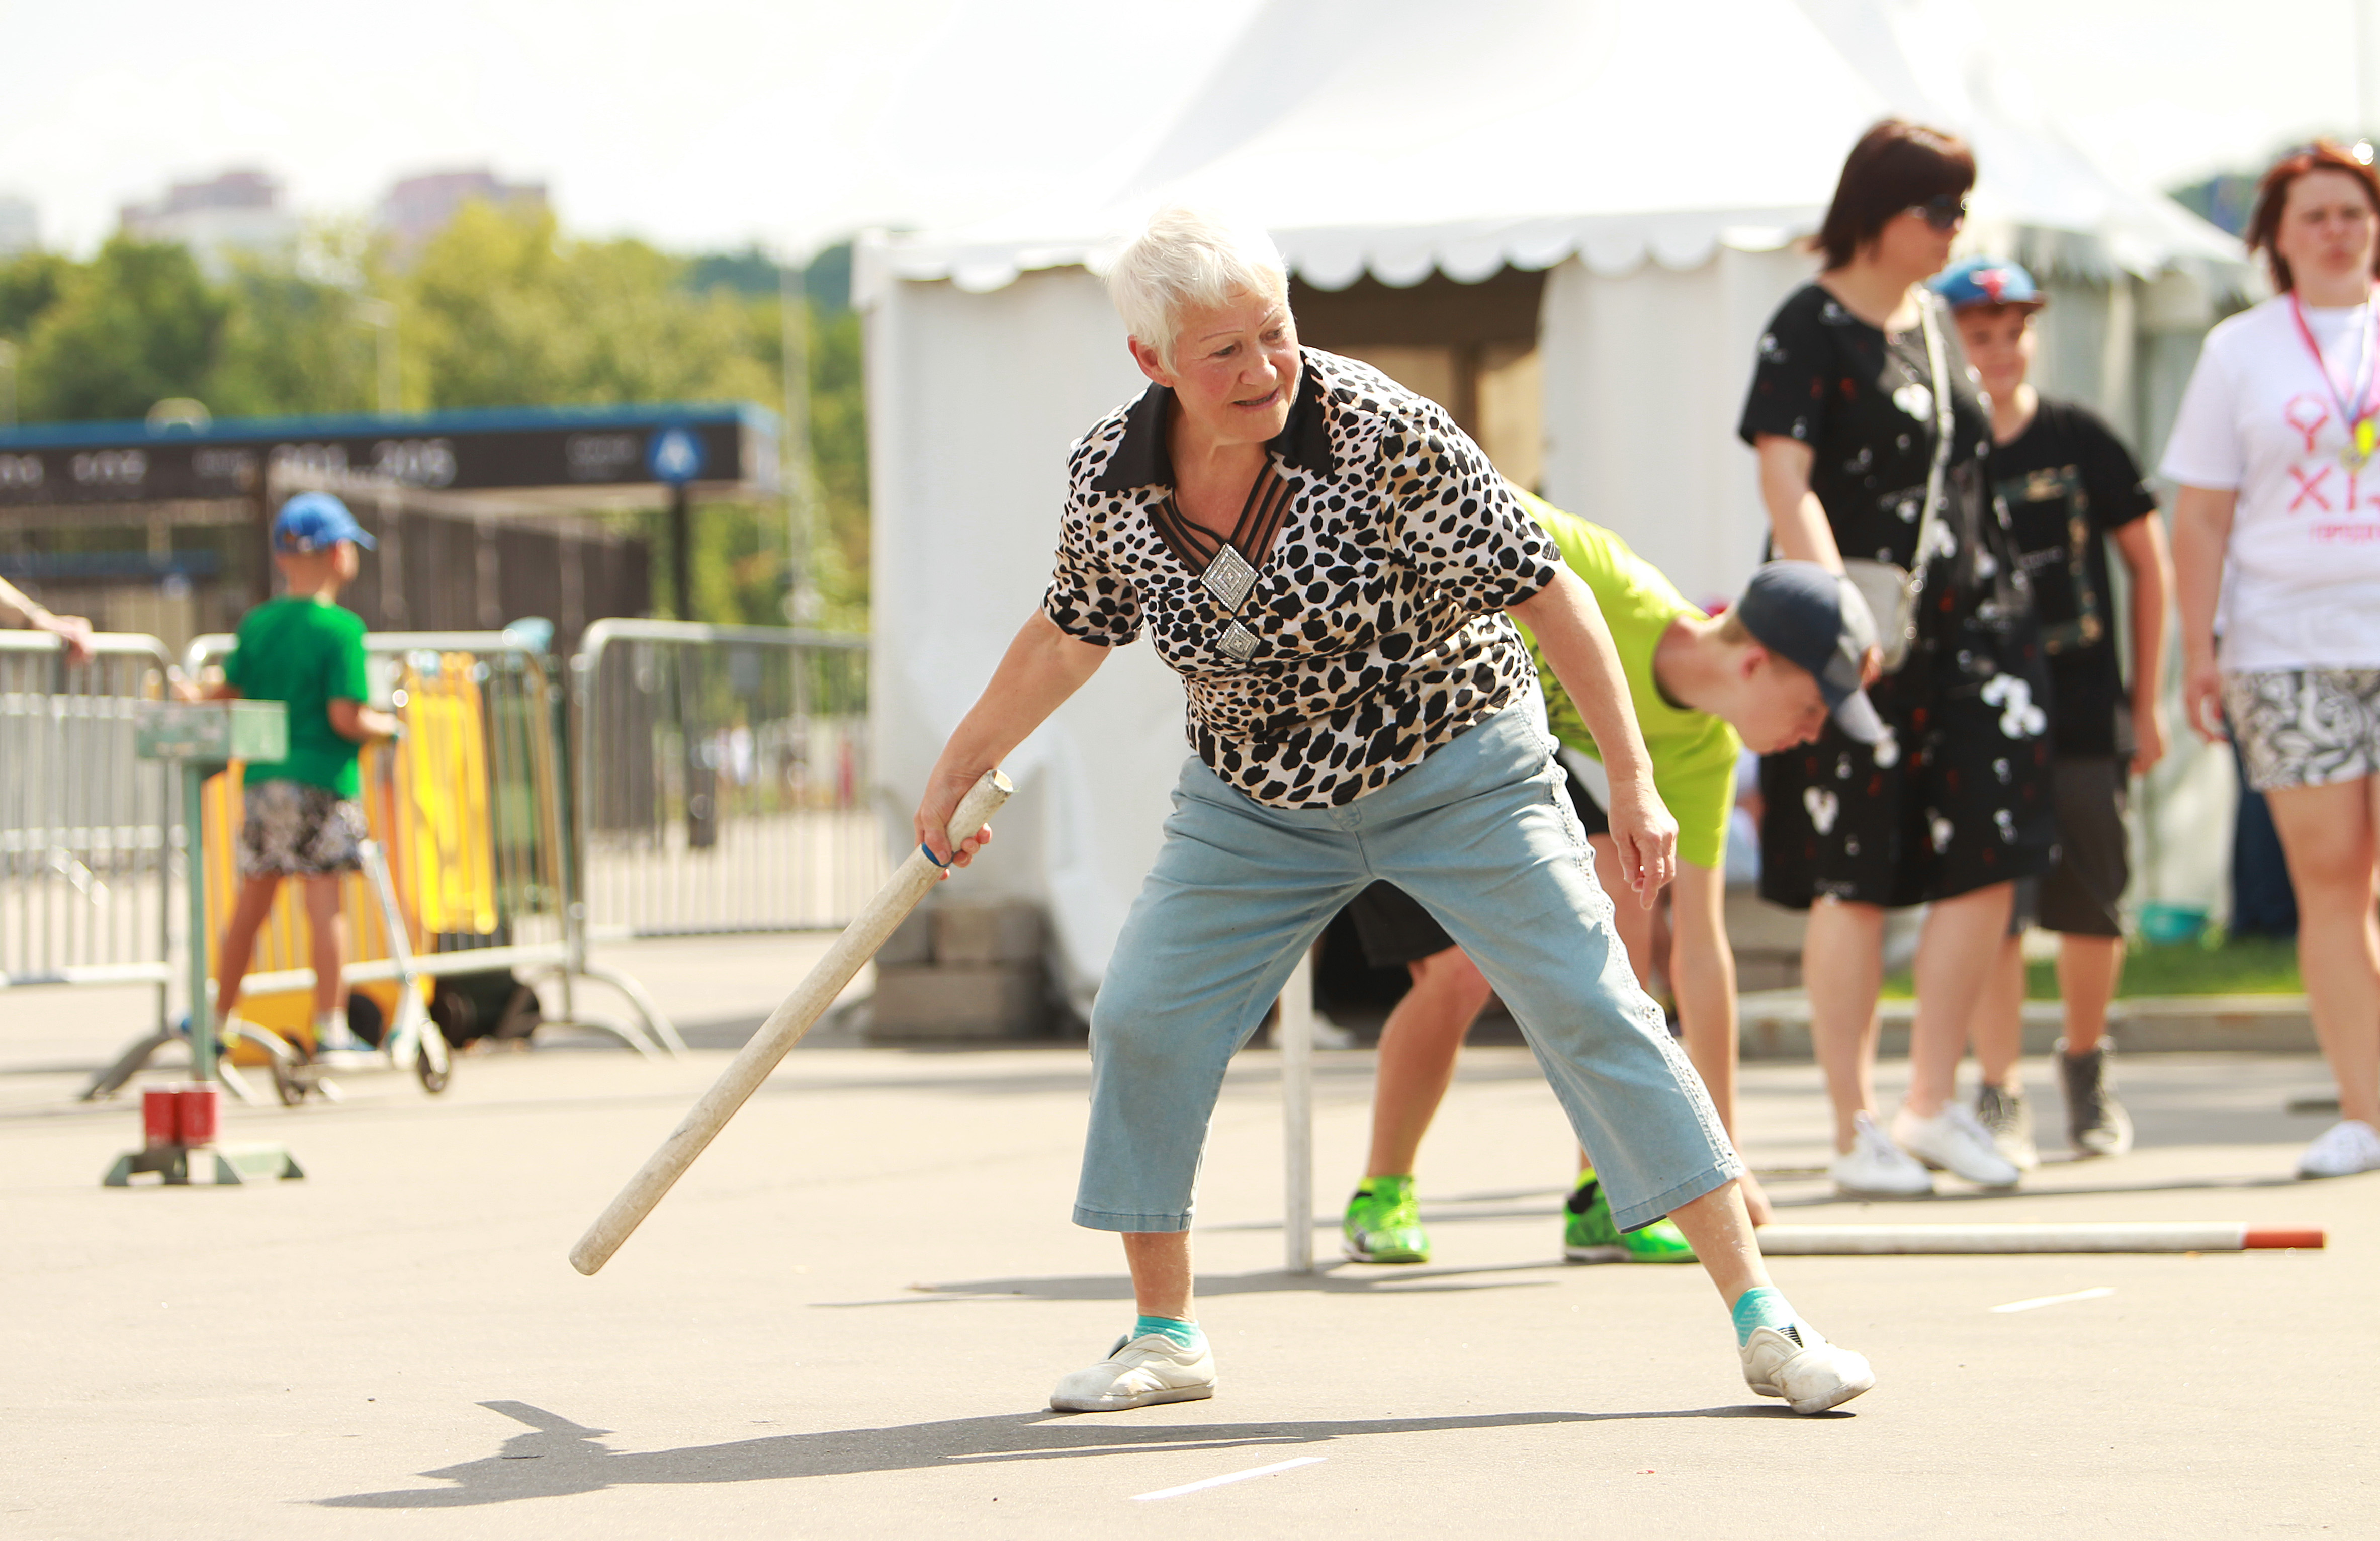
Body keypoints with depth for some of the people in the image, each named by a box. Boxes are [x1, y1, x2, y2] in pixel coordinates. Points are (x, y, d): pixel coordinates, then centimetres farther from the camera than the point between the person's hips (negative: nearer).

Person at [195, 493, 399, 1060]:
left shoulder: (256, 624, 7)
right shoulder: (342, 628, -10)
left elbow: (225, 697, 7)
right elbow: (345, 718, -16)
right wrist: (386, 726, 2)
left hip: (263, 780, 5)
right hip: (324, 779, -5)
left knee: (252, 902, 14)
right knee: (325, 901, -3)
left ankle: (219, 1021, 22)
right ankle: (328, 1028, -3)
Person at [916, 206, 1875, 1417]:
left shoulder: (1385, 434, -24)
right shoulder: (1111, 478, -12)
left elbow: (1544, 589, -18)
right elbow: (1068, 637, 8)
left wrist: (1632, 781, -18)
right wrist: (955, 772, 16)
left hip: (1461, 772, -4)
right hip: (1255, 804, 4)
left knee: (1592, 1012, -11)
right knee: (1141, 1021, -5)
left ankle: (1763, 1322, -7)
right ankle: (1163, 1337, 11)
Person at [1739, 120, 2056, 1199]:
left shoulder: (1936, 321, 15)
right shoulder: (1811, 328, -7)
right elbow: (1784, 483, -16)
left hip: (1971, 625, 7)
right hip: (1864, 640, -7)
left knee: (1989, 862, 0)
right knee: (1854, 882, -2)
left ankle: (1934, 1104, 11)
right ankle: (1856, 1129, 4)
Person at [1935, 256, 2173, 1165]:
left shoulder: (2077, 441, 3)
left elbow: (2149, 565, 10)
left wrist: (2146, 703, 8)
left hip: (2083, 713, 1)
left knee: (2091, 908, 2)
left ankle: (2086, 1062, 27)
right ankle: (2000, 1097, 0)